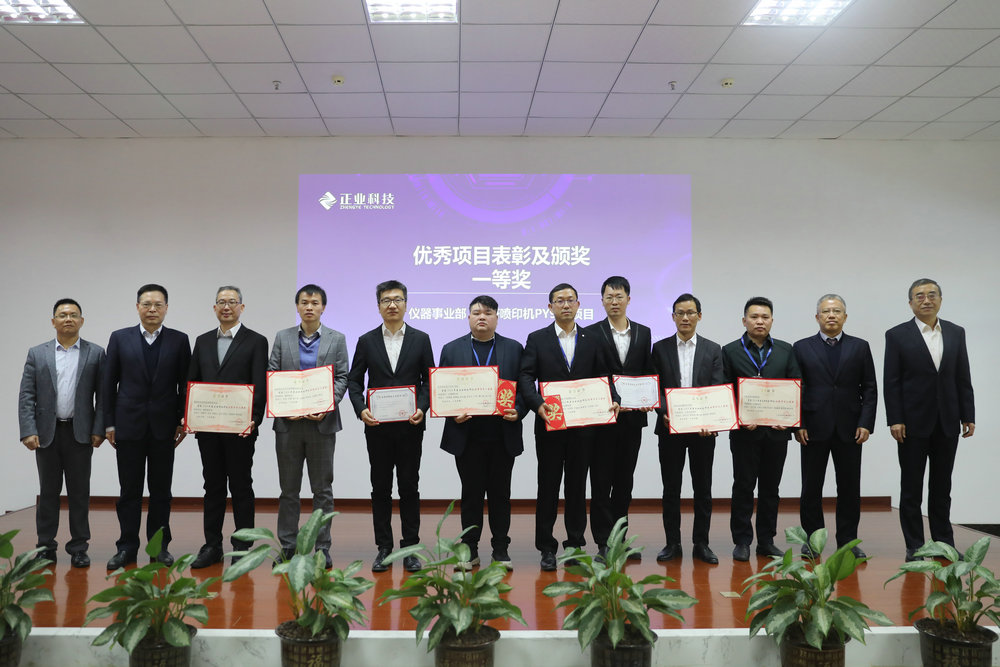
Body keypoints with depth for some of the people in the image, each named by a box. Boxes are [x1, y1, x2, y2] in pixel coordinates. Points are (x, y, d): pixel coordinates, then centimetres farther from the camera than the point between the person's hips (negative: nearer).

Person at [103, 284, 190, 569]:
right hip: (129, 425, 0)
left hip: (163, 427, 0)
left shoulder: (179, 340, 3)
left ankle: (159, 546, 16)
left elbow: (185, 384, 4)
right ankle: (127, 546, 15)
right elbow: (108, 383, 4)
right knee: (129, 490, 6)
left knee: (161, 490, 7)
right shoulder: (120, 338, 4)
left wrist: (183, 421, -2)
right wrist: (109, 423, 0)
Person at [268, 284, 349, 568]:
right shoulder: (282, 337, 8)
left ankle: (322, 547, 12)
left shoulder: (337, 339, 5)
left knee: (322, 489, 4)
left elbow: (342, 377, 1)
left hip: (322, 422, -1)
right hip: (288, 422, 1)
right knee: (288, 489, 8)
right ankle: (287, 547, 16)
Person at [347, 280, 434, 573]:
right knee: (380, 487, 6)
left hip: (410, 426, -1)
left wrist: (422, 408, -12)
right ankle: (384, 547, 15)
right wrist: (360, 409, -10)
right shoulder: (367, 341, 6)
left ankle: (410, 548, 13)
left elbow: (429, 380, 4)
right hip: (377, 426, 1)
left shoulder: (420, 339, 5)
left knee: (409, 487, 4)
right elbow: (354, 380, 6)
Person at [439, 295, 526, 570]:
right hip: (467, 436, 0)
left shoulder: (514, 349, 8)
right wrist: (453, 413, -10)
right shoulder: (451, 350, 9)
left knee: (500, 493, 7)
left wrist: (517, 411, -11)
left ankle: (501, 549, 17)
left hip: (503, 436, 0)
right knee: (471, 493, 6)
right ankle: (470, 550, 15)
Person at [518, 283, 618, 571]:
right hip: (550, 424, -1)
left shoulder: (592, 340, 9)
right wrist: (538, 404, -22)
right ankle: (546, 548, 13)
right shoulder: (537, 339, 4)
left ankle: (575, 544, 19)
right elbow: (525, 377, -5)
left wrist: (612, 400, -12)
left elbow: (602, 376, 7)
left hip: (583, 426, 2)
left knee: (577, 485, 9)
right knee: (548, 485, 4)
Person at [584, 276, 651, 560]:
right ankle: (604, 543, 6)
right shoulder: (591, 333, -1)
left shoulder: (644, 333, 11)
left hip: (633, 417, 4)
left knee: (624, 481, 10)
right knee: (601, 481, 0)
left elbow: (649, 373, 11)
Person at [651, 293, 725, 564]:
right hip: (669, 428, 0)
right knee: (671, 488, 6)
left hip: (703, 429, 0)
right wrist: (664, 412, -16)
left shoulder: (713, 350, 6)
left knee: (703, 488, 6)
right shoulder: (660, 348, 5)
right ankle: (672, 543, 15)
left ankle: (701, 543, 16)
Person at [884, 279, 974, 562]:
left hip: (947, 422, 3)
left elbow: (963, 378, 8)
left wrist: (968, 416, 2)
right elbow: (891, 382, -6)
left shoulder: (956, 333, 8)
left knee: (942, 486, 11)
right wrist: (894, 420, -12)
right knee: (911, 486, 4)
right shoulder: (897, 335, -3)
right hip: (914, 423, -3)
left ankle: (944, 543, 20)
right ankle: (914, 546, 11)